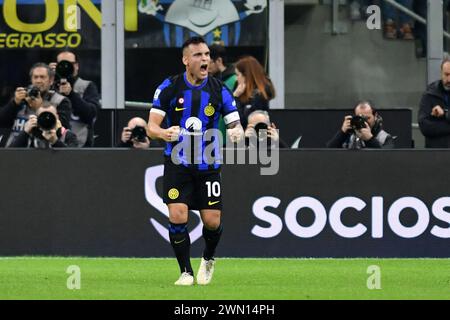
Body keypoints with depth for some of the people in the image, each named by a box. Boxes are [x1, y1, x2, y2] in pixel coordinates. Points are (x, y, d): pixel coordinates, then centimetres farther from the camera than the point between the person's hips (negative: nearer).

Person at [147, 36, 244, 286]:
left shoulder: (219, 90, -3)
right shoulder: (169, 88, -6)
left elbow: (235, 124, -3)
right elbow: (152, 127, -7)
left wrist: (237, 132, -28)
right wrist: (164, 133, -30)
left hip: (208, 165, 1)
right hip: (178, 164, -1)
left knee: (212, 221, -1)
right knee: (177, 217, -14)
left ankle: (208, 260, 31)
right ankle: (186, 272, 3)